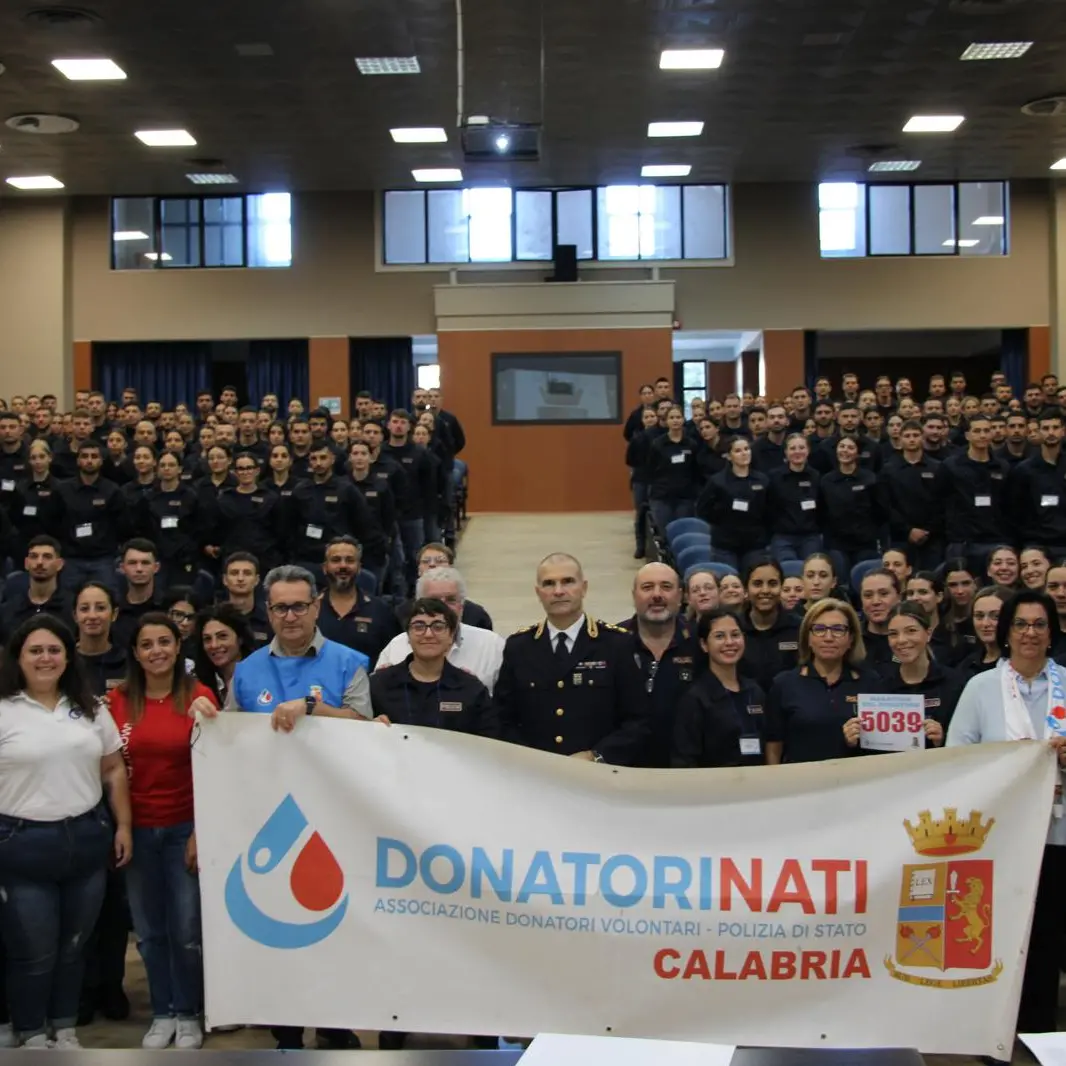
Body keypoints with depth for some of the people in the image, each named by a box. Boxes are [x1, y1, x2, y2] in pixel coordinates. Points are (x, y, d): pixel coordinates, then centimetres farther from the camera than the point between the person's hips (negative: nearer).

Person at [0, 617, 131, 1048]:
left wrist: (122, 825, 6)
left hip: (87, 839, 4)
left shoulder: (91, 710, 7)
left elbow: (113, 770, 11)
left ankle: (65, 1027, 31)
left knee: (73, 944, 14)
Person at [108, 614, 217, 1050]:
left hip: (185, 828, -2)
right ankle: (162, 1013, 27)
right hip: (136, 829, 2)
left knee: (187, 930, 3)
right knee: (149, 931, 10)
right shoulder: (118, 699, 0)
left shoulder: (200, 696, -7)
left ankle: (188, 1015, 22)